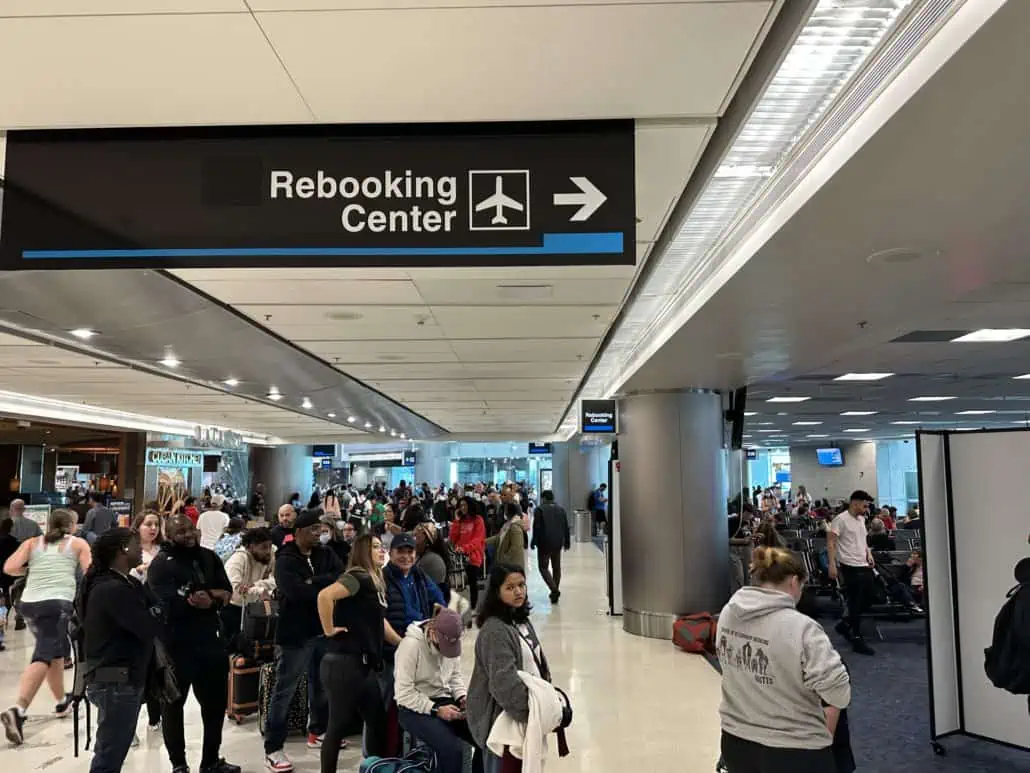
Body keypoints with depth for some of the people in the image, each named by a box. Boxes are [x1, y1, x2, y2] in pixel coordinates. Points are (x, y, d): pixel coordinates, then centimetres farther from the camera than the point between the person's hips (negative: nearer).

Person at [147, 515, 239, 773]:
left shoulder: (209, 557, 6)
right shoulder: (161, 564, -11)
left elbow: (227, 593, 1)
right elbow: (170, 604, -23)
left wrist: (207, 595, -20)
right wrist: (210, 599, -14)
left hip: (210, 640, 6)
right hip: (175, 644, -5)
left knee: (216, 702, 13)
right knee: (173, 704, 9)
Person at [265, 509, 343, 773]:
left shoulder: (326, 554, 5)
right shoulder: (285, 560, -12)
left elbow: (342, 578, -9)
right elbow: (296, 592, -26)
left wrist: (314, 582, -19)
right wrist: (326, 589, -16)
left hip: (323, 630, 6)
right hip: (295, 634, -6)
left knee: (321, 684, 18)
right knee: (284, 691, 2)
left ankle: (317, 732, 36)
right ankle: (273, 748, 10)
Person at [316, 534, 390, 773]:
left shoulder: (376, 581, 14)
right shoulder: (358, 577, -14)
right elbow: (325, 595, -30)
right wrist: (329, 630, -21)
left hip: (363, 663, 9)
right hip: (344, 663, -9)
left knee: (378, 719, 14)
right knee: (339, 724, 0)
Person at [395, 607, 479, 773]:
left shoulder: (451, 641, -2)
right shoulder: (411, 645, -21)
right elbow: (403, 694, -19)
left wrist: (462, 697, -7)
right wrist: (436, 709, -24)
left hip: (444, 701, 6)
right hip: (415, 709, -6)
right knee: (452, 749, -28)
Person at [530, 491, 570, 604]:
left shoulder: (540, 510, -9)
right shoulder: (561, 509, 7)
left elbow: (536, 528, -11)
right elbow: (566, 527, 9)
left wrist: (533, 542, -3)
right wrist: (567, 542, 16)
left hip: (544, 543, -5)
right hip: (558, 543, 5)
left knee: (543, 567, 1)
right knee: (556, 567, 15)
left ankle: (554, 589, -16)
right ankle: (555, 591, 19)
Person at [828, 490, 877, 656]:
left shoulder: (861, 519, 14)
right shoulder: (841, 519, -13)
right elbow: (830, 542, -16)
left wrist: (869, 554, 8)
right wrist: (832, 564, -23)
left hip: (864, 565, 9)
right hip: (850, 566, -9)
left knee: (869, 596, 12)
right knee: (856, 603, -4)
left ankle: (845, 624, 28)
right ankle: (857, 639, 6)